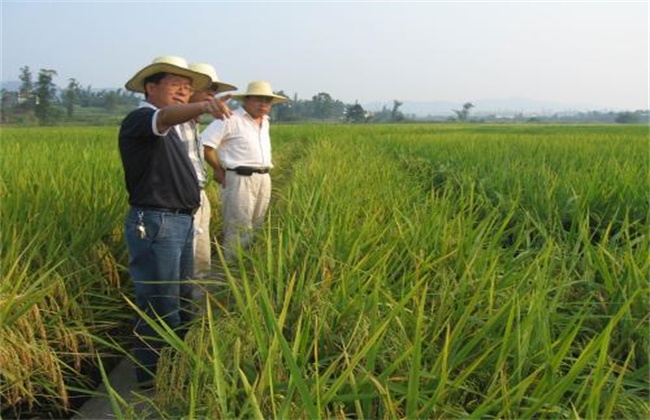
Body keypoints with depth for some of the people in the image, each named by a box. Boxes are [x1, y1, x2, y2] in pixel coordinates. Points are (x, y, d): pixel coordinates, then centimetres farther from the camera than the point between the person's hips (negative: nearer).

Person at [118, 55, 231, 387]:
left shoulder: (168, 130, 18)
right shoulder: (140, 120, -12)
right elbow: (166, 116, -36)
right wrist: (202, 107, -55)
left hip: (180, 222, 10)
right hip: (155, 224, -10)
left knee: (181, 301, 18)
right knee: (160, 307, -5)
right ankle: (152, 379, 8)